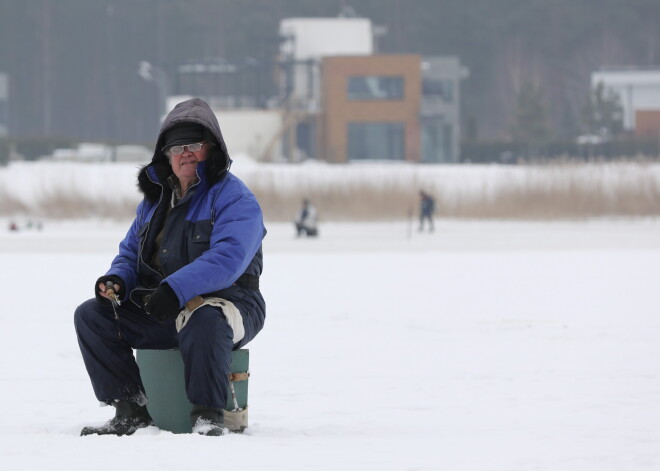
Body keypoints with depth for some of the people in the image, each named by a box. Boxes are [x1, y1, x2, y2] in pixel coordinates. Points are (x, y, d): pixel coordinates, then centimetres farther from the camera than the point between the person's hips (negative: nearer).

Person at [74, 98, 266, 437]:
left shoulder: (234, 198, -8)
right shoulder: (155, 198, 16)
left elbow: (228, 258, -24)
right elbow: (130, 252, 23)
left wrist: (175, 289, -35)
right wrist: (117, 281, -2)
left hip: (225, 303, -7)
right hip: (158, 311, 7)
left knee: (203, 320, -42)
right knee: (91, 315, -5)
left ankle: (207, 416, -30)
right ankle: (131, 411, -7)